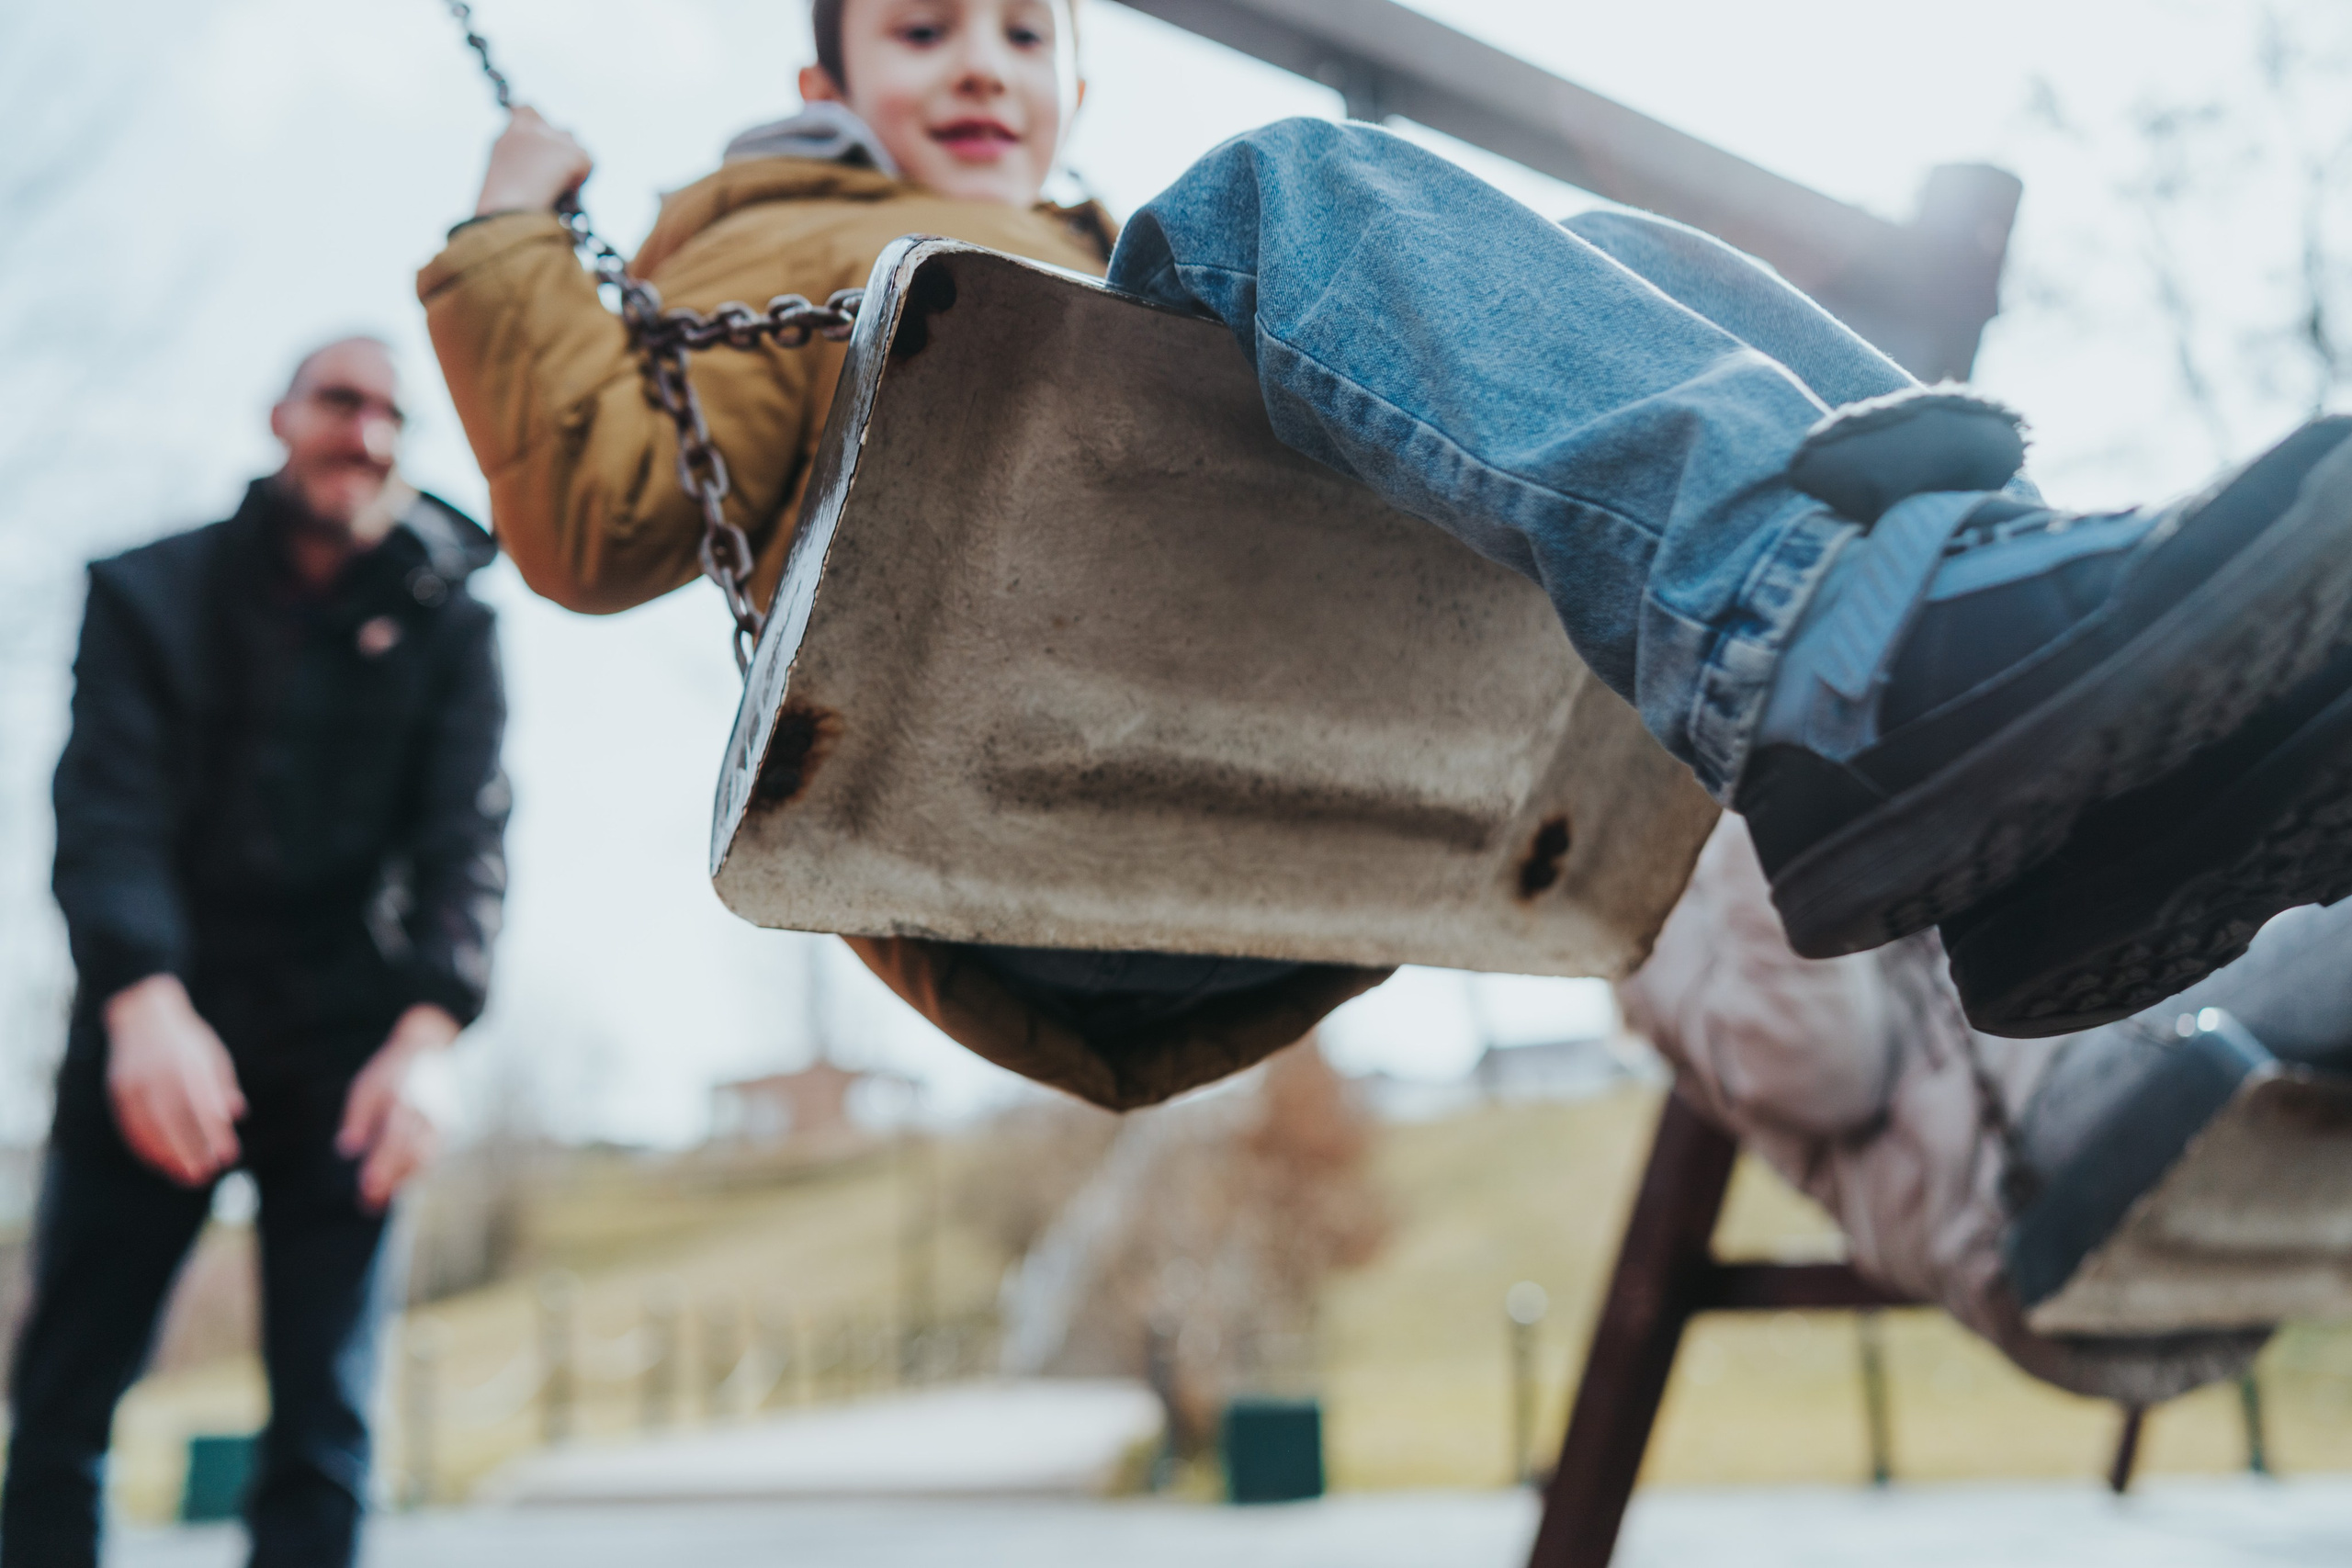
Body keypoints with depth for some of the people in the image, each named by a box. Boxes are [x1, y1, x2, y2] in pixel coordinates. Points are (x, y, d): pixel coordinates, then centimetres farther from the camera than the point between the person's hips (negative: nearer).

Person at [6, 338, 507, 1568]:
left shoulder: (447, 627, 7)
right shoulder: (153, 591, 6)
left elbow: (467, 840, -4)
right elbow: (106, 807, -8)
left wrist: (422, 1035, -22)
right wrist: (143, 1002, -27)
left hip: (341, 1051, 0)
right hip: (155, 1039, 1)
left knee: (324, 1421, -3)